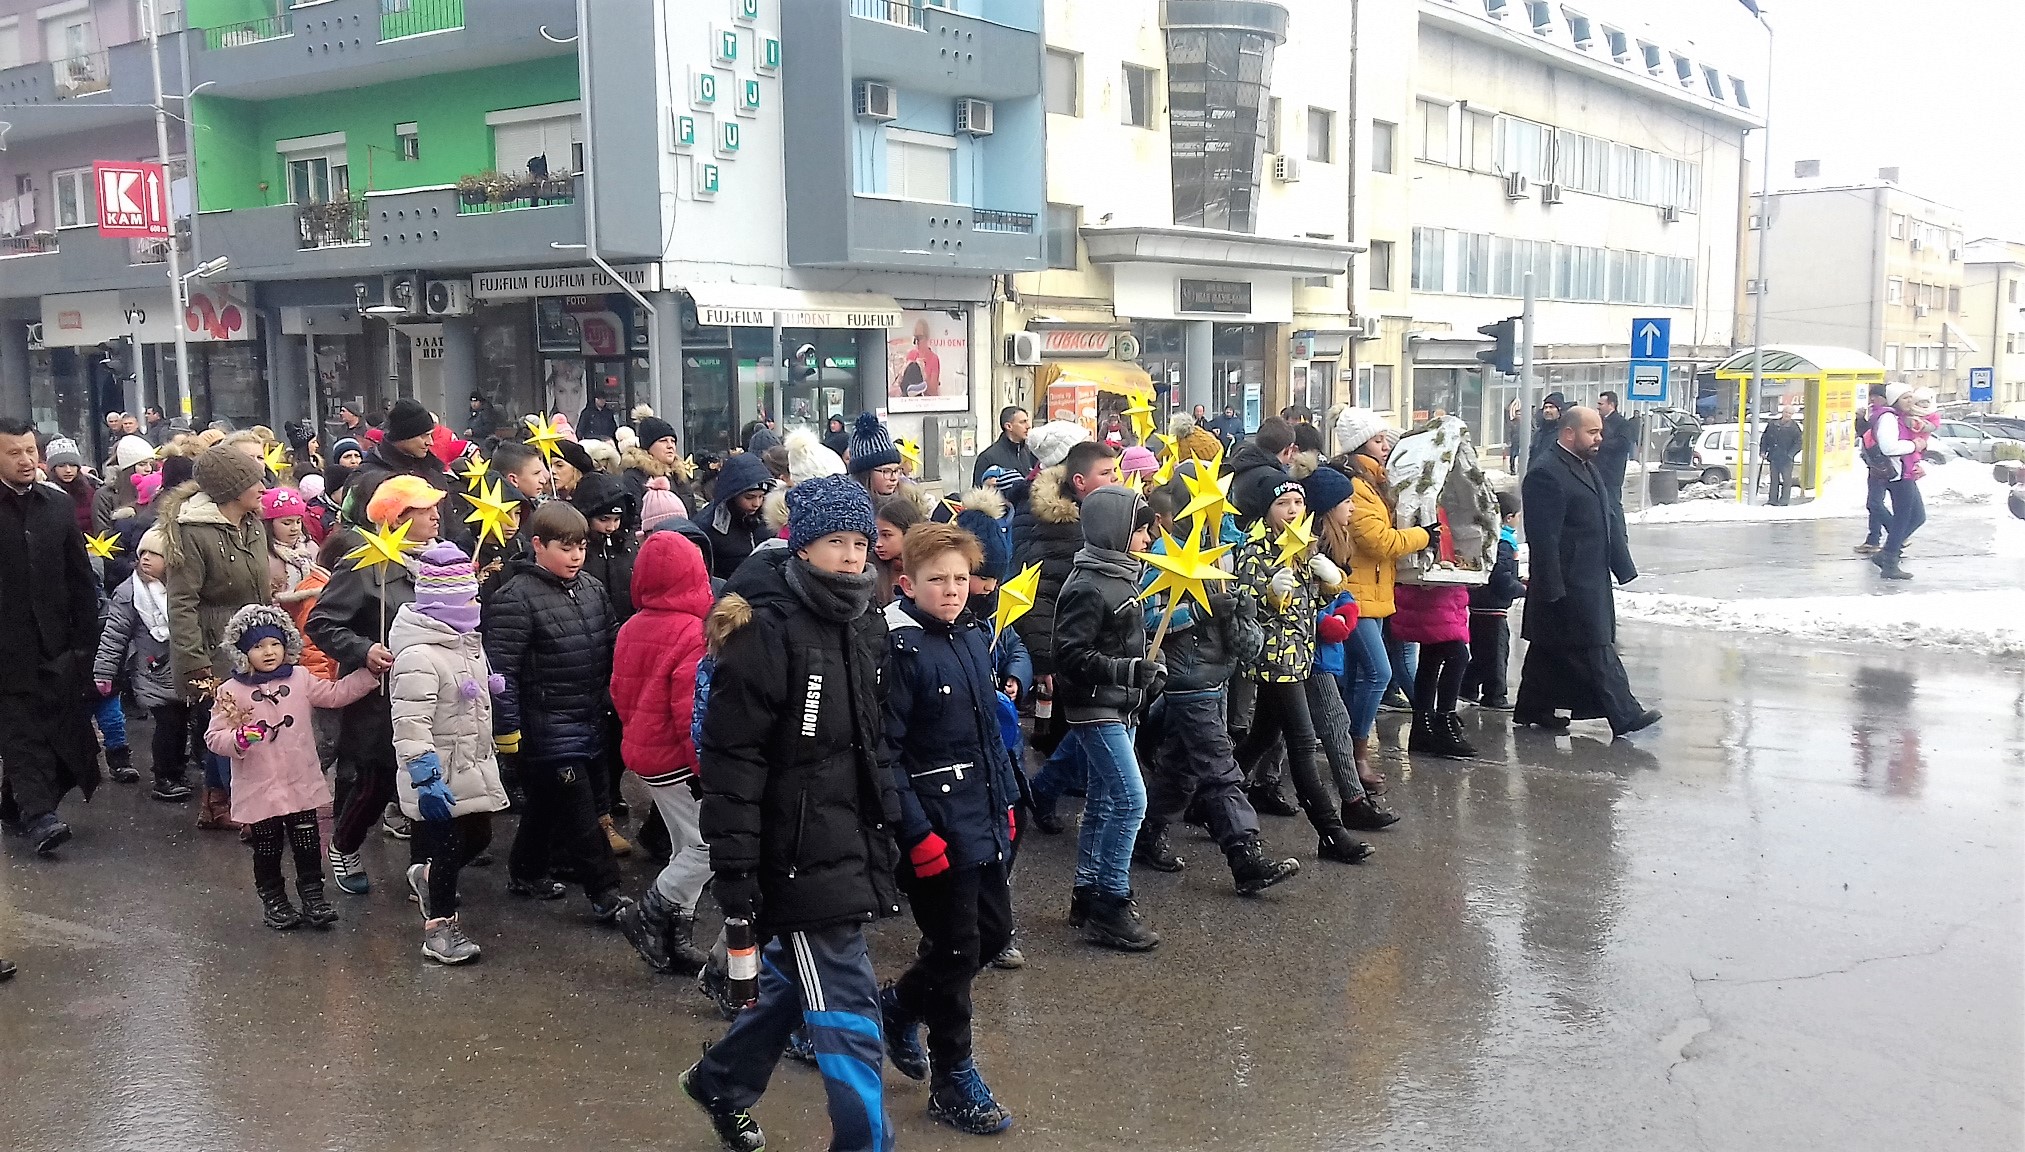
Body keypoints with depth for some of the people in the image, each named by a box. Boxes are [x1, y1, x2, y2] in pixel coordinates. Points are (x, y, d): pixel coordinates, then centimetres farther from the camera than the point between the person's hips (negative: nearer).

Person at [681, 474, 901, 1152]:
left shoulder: (865, 625, 8)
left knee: (794, 976, 24)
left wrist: (889, 829, 20)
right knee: (848, 1010, -4)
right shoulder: (768, 630, -18)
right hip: (799, 851, -9)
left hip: (851, 840, 9)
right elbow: (731, 756, -20)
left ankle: (721, 1083, 47)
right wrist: (734, 870, -22)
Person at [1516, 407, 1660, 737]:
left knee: (1551, 649, 15)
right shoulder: (1546, 474, -17)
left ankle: (1533, 709, 23)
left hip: (1591, 580, 10)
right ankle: (1624, 713, -2)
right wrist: (1553, 588, -23)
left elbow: (1609, 518, 22)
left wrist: (1621, 565, 18)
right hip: (1567, 584, -10)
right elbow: (1543, 537, -21)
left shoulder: (1586, 466, 16)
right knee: (1595, 650, -5)